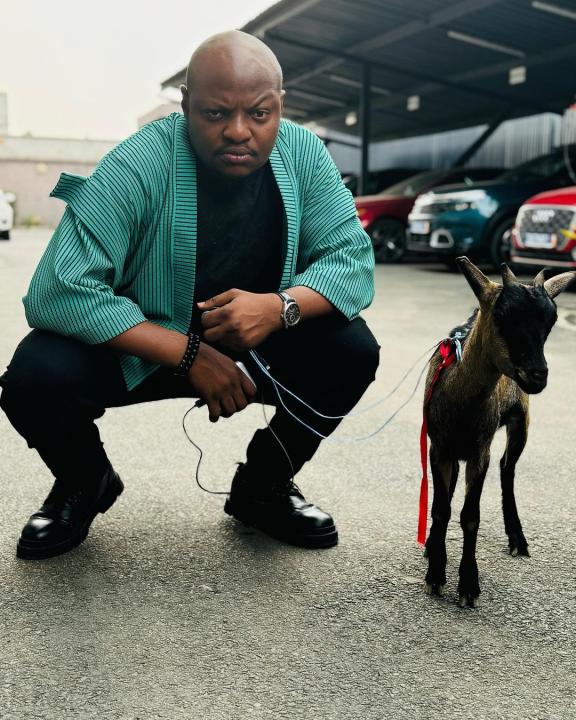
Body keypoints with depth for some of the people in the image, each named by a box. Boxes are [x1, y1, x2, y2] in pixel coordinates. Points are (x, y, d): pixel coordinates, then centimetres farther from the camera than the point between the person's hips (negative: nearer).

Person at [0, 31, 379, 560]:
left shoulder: (303, 155, -13)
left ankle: (263, 486, 7)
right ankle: (85, 484, 9)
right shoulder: (137, 167, -25)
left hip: (252, 345, 3)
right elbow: (58, 291, -31)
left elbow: (352, 259, -14)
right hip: (137, 348, -2)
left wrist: (281, 307, -35)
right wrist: (189, 354, -34)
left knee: (352, 350, -19)